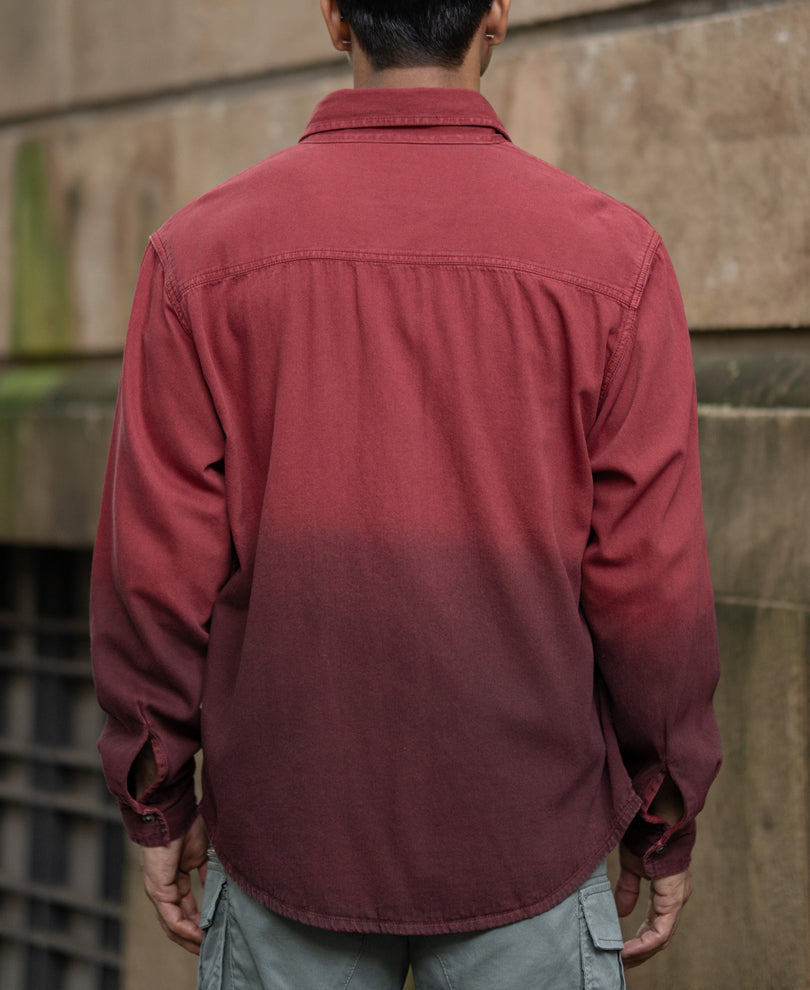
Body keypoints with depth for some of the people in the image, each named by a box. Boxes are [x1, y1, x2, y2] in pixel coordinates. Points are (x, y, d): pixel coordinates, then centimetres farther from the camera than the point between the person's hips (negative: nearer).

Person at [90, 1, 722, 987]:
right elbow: (650, 578, -7)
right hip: (528, 838, -1)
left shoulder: (200, 250, -4)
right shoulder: (612, 257, -7)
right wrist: (666, 822, 5)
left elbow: (157, 562, -4)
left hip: (282, 837, 1)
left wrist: (158, 802, 7)